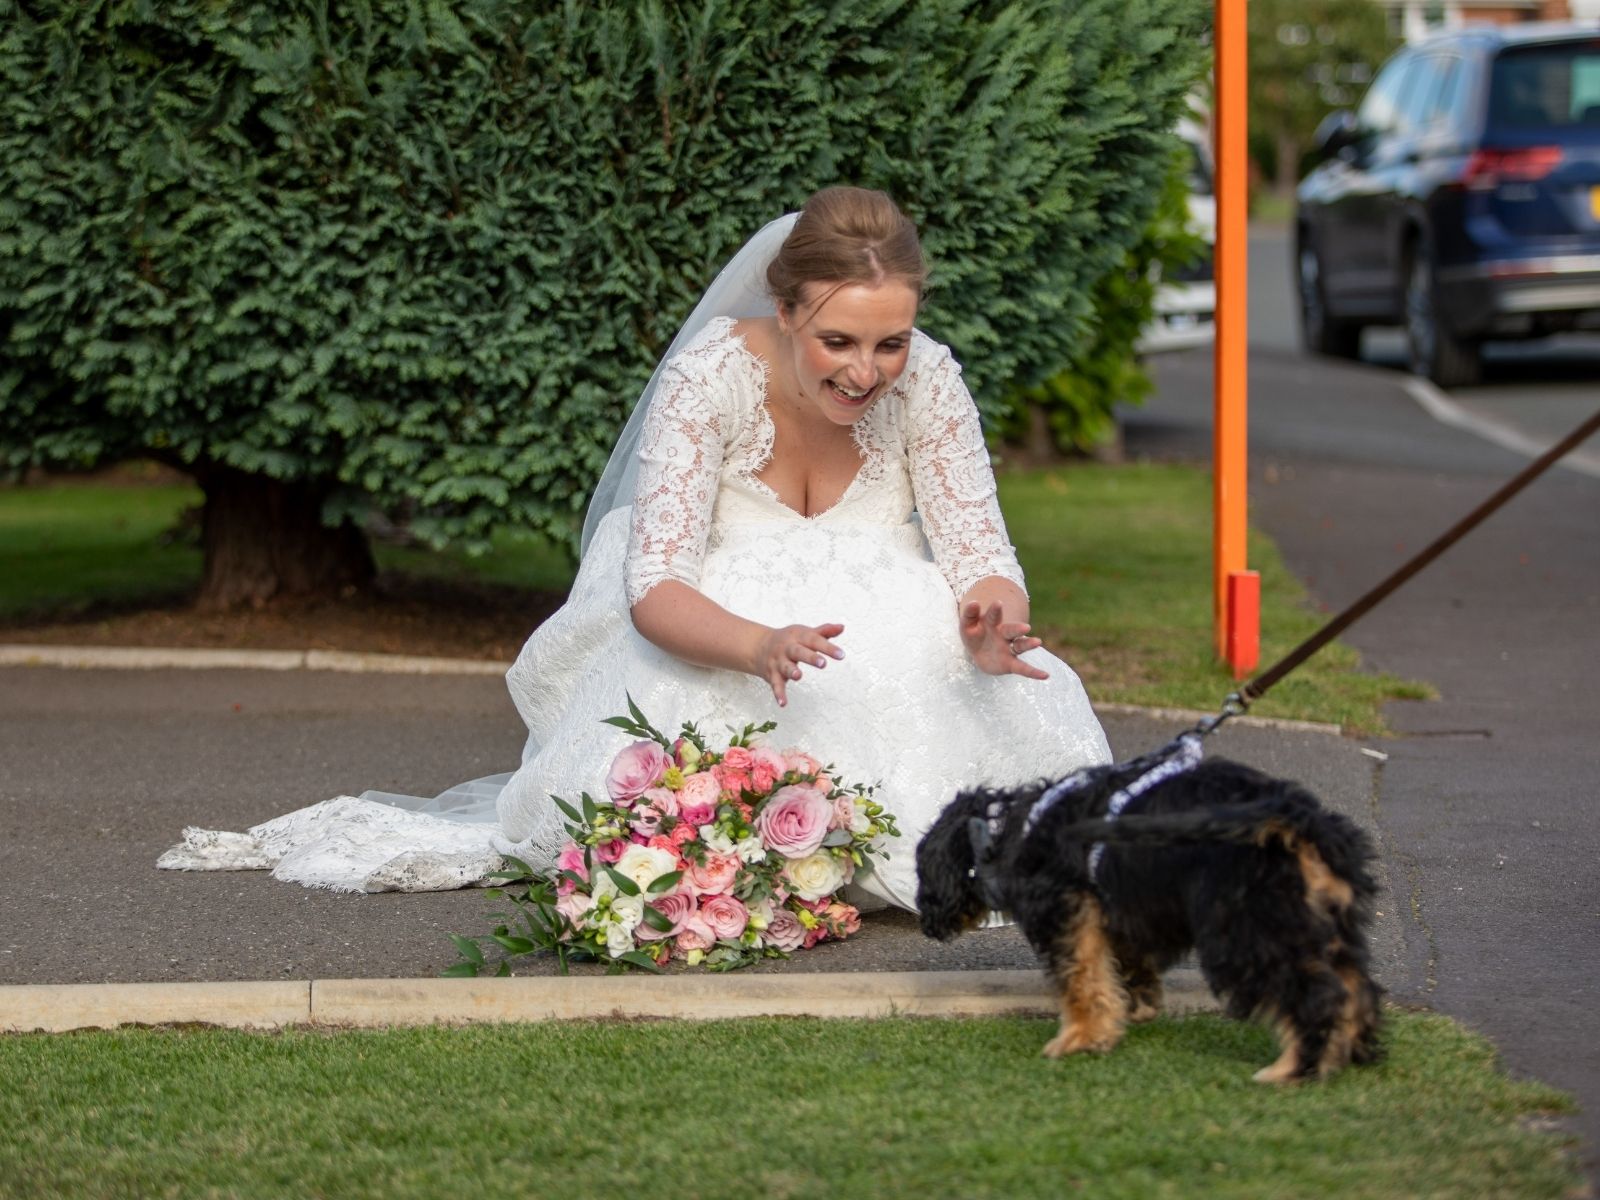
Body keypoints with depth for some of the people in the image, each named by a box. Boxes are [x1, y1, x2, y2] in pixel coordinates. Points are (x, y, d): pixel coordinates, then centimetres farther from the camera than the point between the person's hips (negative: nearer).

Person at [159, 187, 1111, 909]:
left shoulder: (926, 381, -16)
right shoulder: (711, 379, -25)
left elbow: (982, 560, -14)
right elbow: (655, 590, -29)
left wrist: (993, 625, -40)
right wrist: (762, 647, -51)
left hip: (889, 649, 2)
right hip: (715, 637, -2)